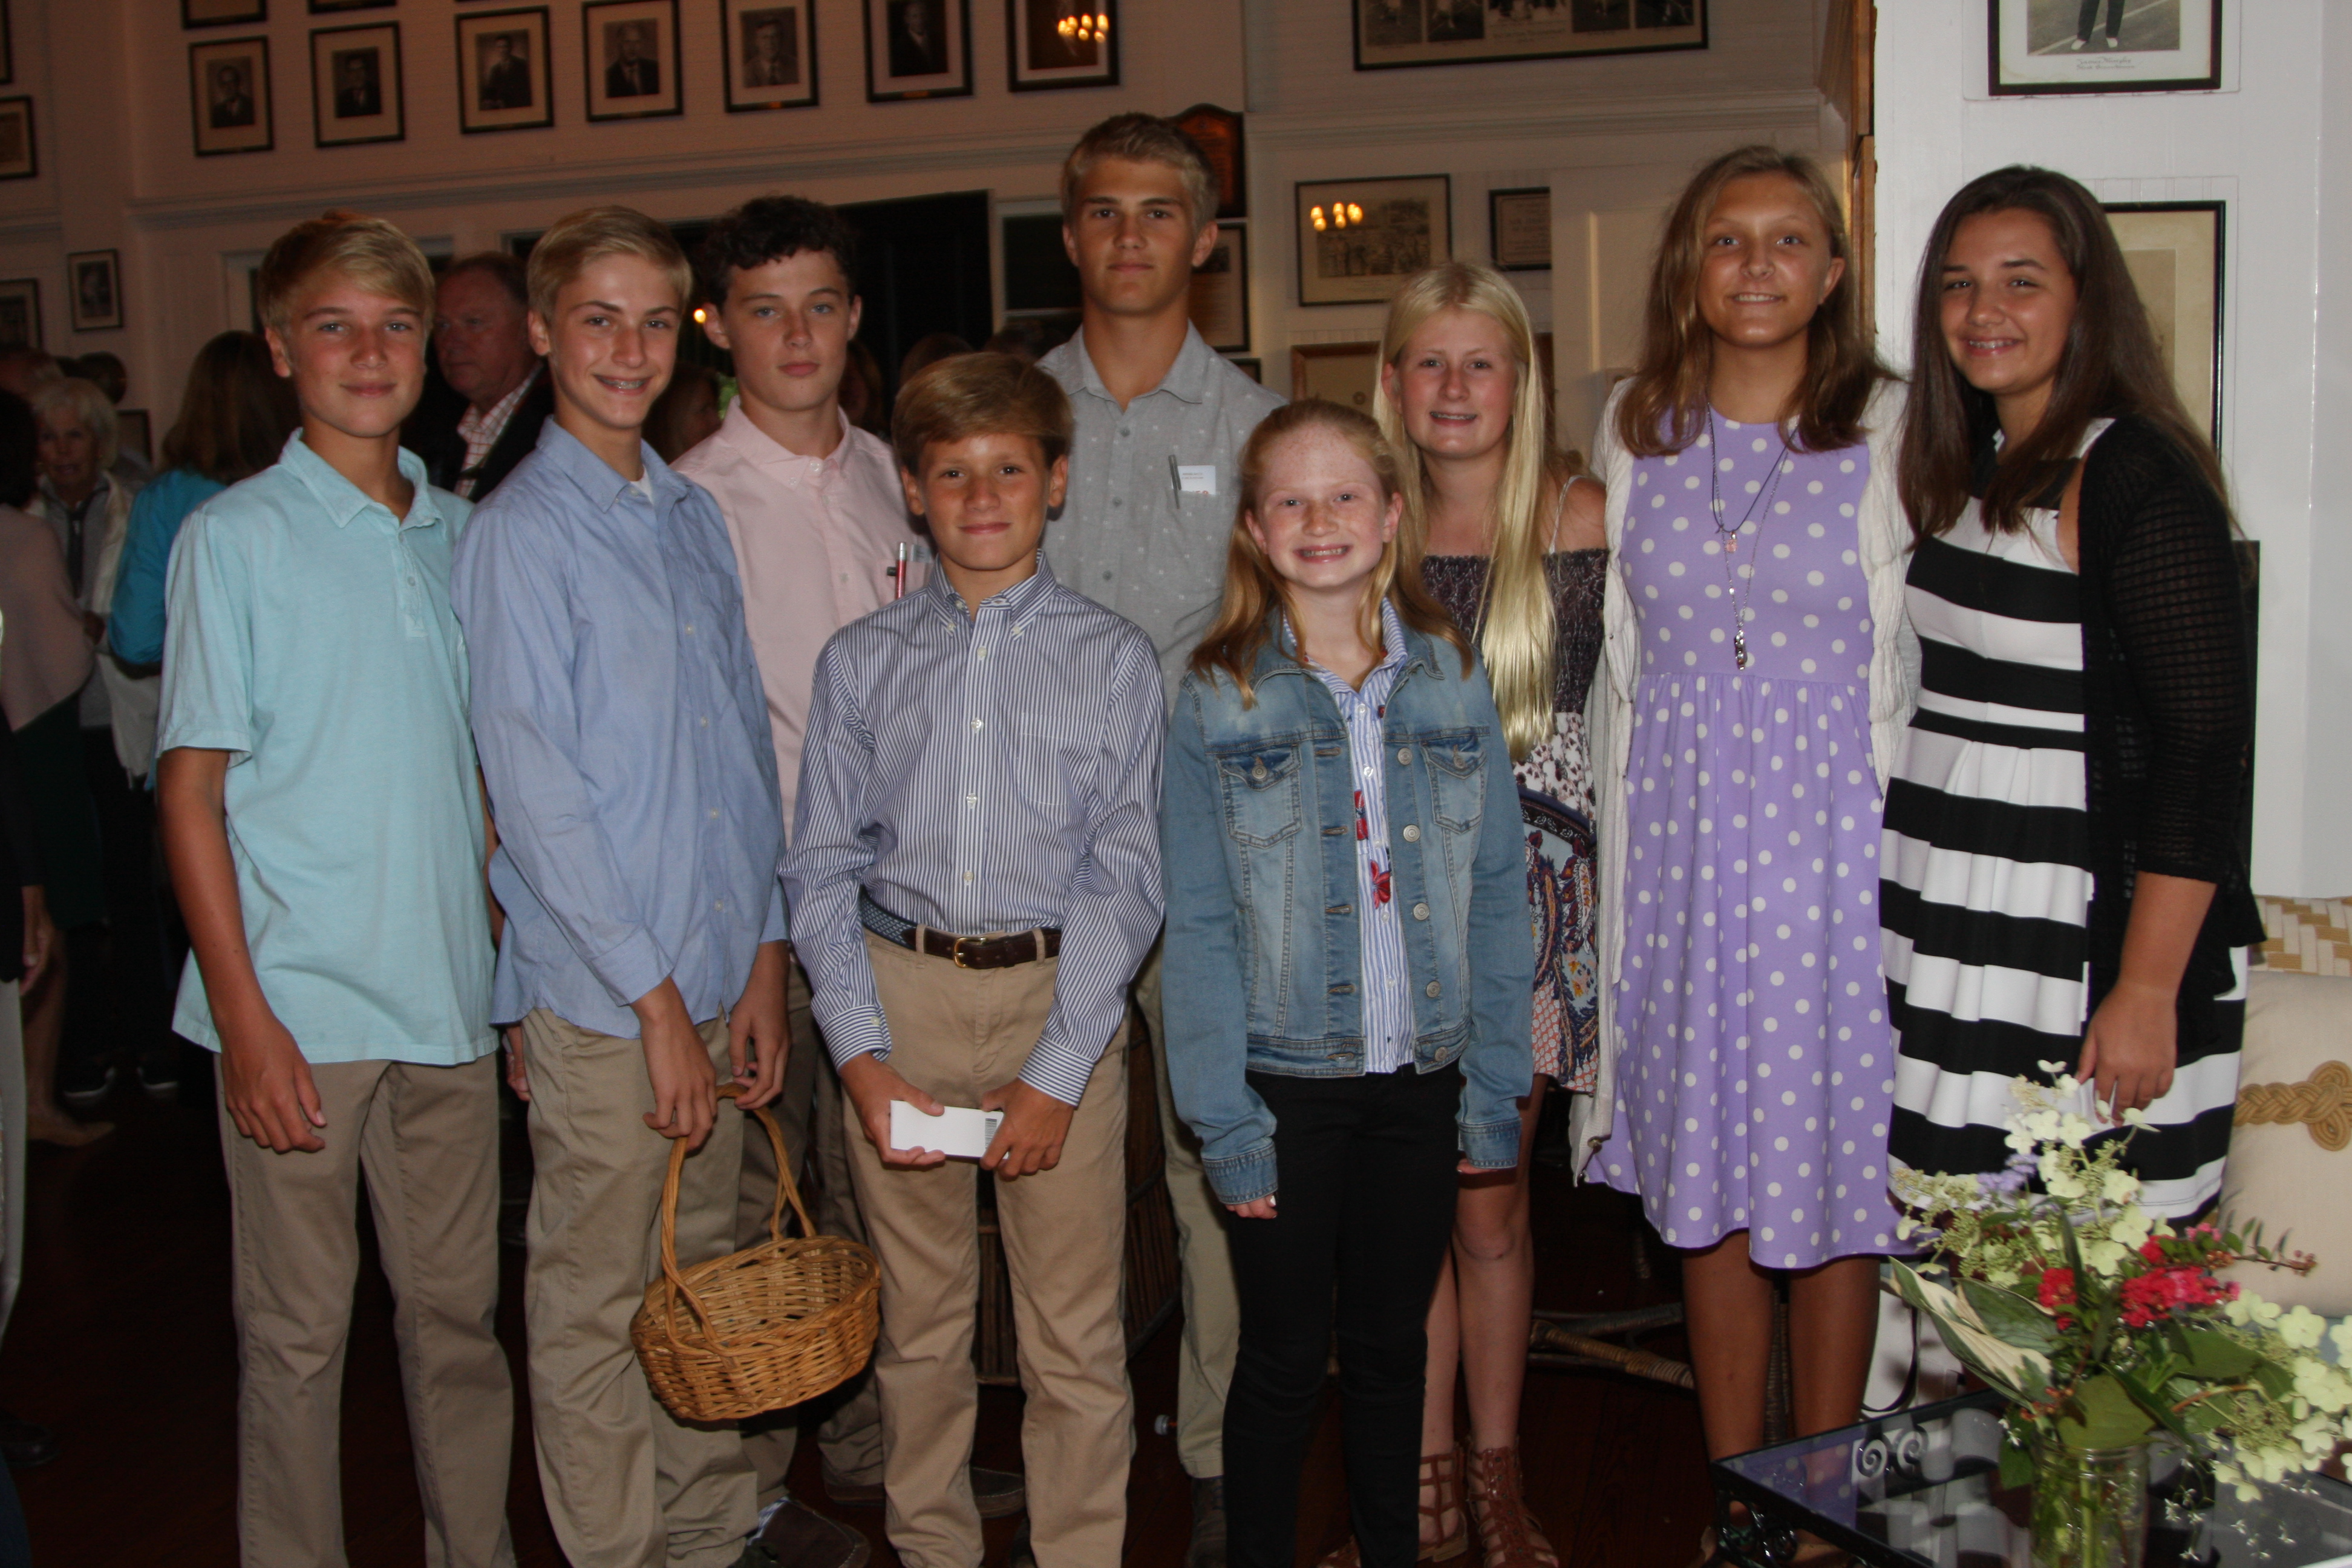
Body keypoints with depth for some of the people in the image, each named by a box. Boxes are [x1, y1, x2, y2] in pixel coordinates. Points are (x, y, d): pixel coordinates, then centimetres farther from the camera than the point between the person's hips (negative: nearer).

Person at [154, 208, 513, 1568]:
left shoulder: (461, 535, 9)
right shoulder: (236, 538, -4)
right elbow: (192, 788, -5)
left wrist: (512, 967, 10)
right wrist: (244, 1014, -11)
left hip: (450, 999, 4)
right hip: (301, 1005, -4)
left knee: (459, 1313, 13)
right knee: (299, 1334, 6)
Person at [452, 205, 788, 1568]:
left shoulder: (698, 516, 11)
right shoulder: (520, 533, -9)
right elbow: (536, 798, -13)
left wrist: (764, 960, 6)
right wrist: (659, 1002, -12)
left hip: (719, 977, 6)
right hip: (601, 995, -6)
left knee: (708, 1279, 17)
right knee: (598, 1310, 7)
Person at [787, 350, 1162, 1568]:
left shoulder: (1112, 658, 1)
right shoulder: (860, 663, 6)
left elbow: (1125, 876, -3)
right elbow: (821, 870, 4)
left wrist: (1056, 1073, -10)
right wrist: (862, 1057, -7)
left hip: (1061, 995, -1)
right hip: (899, 991, 2)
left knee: (1077, 1338, 3)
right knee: (919, 1325, 12)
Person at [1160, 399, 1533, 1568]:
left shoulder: (1452, 680, 1)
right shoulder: (1216, 697, -6)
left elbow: (1497, 893, 3)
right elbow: (1199, 928, -6)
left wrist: (1494, 1084, 0)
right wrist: (1223, 1118, -10)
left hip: (1423, 1078, 2)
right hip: (1287, 1081, -2)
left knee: (1393, 1342, 17)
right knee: (1285, 1358, 9)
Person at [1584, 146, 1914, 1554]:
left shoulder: (1891, 431, -1)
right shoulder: (1636, 432, 9)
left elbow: (1934, 658, -2)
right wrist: (1618, 854, 11)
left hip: (1835, 846, -3)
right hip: (1684, 846, 3)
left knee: (1833, 1174, 3)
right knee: (1709, 1178, 10)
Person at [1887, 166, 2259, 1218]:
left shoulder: (2138, 479, -12)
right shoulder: (1966, 468, 13)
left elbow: (2205, 752, -16)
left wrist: (2148, 993, -19)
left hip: (2084, 935, -7)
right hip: (1955, 933, 7)